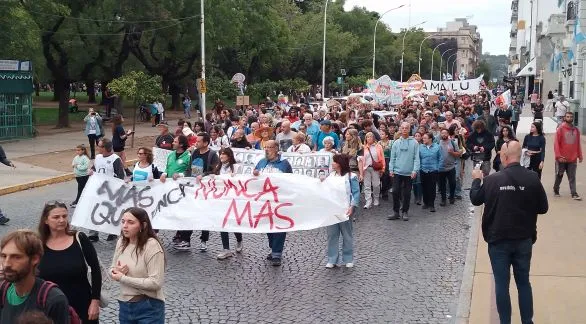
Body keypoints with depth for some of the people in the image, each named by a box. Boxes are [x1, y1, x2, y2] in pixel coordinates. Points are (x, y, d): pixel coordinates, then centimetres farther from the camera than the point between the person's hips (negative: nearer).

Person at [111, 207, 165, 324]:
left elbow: (156, 283, -23)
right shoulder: (121, 242, 2)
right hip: (125, 306, 6)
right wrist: (116, 271, -10)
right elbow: (112, 269, 15)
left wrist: (123, 278, -19)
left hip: (149, 308, -6)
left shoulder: (152, 246, -19)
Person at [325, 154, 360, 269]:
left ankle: (348, 259, 20)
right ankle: (332, 260, 13)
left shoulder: (351, 177, -8)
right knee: (332, 234, 6)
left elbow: (356, 193, -10)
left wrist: (352, 206, -20)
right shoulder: (331, 175, 9)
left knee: (347, 235, 8)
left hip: (344, 210, -5)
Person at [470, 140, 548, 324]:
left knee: (501, 284, 7)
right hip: (524, 240, 2)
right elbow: (543, 208, 0)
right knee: (524, 282, 16)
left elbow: (475, 199, 3)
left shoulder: (492, 179, -14)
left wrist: (476, 179, 19)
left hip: (498, 240, -2)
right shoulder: (533, 178, -11)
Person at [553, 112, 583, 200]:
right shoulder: (560, 129, -6)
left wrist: (580, 156, 8)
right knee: (559, 175, 10)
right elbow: (556, 143, -9)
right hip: (562, 159, -3)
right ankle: (556, 190, 26)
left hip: (573, 159, 3)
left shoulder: (576, 130, 6)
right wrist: (558, 156, -15)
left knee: (572, 177, 3)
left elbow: (578, 144, 11)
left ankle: (574, 194, 3)